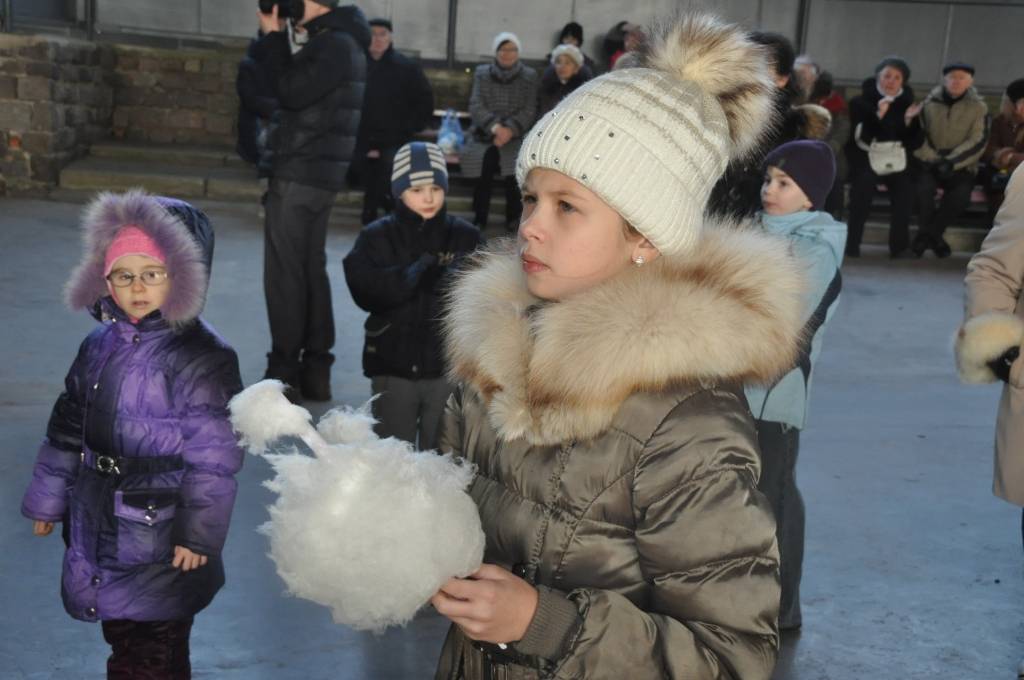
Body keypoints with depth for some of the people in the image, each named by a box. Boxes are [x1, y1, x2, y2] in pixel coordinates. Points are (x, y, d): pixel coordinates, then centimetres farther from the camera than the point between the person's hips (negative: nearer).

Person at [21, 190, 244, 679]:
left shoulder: (201, 358, -16)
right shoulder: (99, 346, 5)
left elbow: (214, 456, -16)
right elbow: (67, 429, 15)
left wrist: (198, 532, -16)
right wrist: (47, 499, 19)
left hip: (160, 539, -7)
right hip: (99, 526, 7)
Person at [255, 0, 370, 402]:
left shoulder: (334, 44, -14)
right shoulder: (339, 41, 17)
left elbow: (291, 93, -20)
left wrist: (272, 35, -12)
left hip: (299, 174, -10)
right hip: (318, 173, 10)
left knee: (284, 272, -6)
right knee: (311, 269, 13)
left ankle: (284, 373, -2)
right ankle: (315, 368, 18)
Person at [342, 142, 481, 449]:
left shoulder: (466, 236, 1)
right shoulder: (376, 237, 1)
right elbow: (365, 289, -14)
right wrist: (412, 274, -25)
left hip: (448, 365, 0)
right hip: (393, 364, 0)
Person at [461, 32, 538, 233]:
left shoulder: (529, 76, 8)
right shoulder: (482, 73, 10)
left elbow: (529, 110, -1)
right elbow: (475, 105, -1)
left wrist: (510, 129, -18)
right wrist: (494, 126, -18)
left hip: (516, 134, 0)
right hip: (485, 133, 1)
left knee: (516, 163, -29)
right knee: (485, 157, -28)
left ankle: (514, 217, -12)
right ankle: (479, 218, -15)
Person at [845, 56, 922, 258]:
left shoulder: (907, 103, 9)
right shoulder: (861, 102, 1)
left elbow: (913, 143, 3)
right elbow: (861, 136, -14)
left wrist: (909, 121, -13)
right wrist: (879, 115, -24)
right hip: (865, 156, -3)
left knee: (905, 187, -26)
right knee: (864, 182, -33)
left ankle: (900, 245, -19)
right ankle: (852, 243, -28)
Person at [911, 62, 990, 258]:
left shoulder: (978, 107, 3)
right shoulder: (930, 103, 6)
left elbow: (978, 142, -5)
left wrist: (951, 162, -18)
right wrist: (933, 159, -13)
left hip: (961, 167, -1)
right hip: (931, 163, 1)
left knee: (961, 194, -31)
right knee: (924, 187, -31)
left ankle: (926, 234, -15)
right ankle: (933, 236, -15)